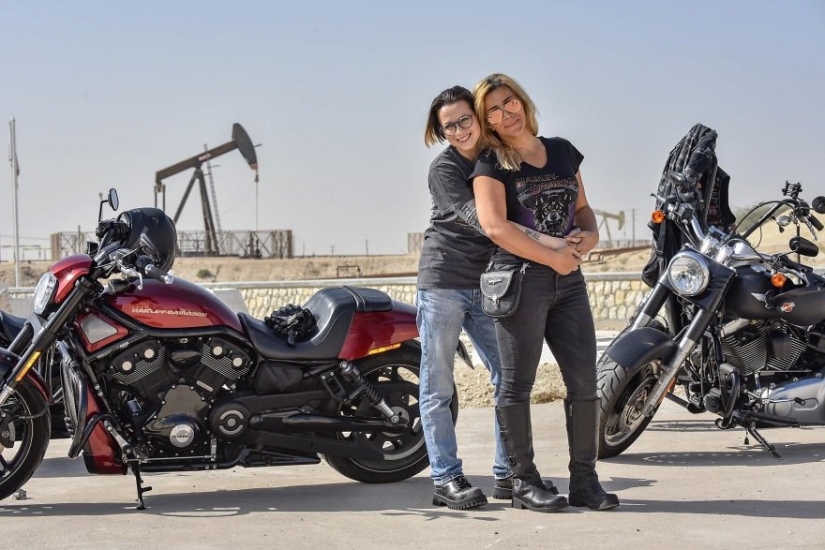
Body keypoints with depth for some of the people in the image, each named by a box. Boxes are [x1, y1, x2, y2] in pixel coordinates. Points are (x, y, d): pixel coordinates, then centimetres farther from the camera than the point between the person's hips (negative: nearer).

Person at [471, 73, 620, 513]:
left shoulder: (562, 151, 15)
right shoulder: (491, 165, -1)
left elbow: (582, 207, 22)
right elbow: (494, 225, -13)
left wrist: (591, 234, -2)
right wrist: (552, 257, -14)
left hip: (568, 279, 5)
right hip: (519, 279, -5)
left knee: (584, 380, 2)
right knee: (517, 383, -1)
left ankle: (584, 480, 10)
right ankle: (523, 481, 8)